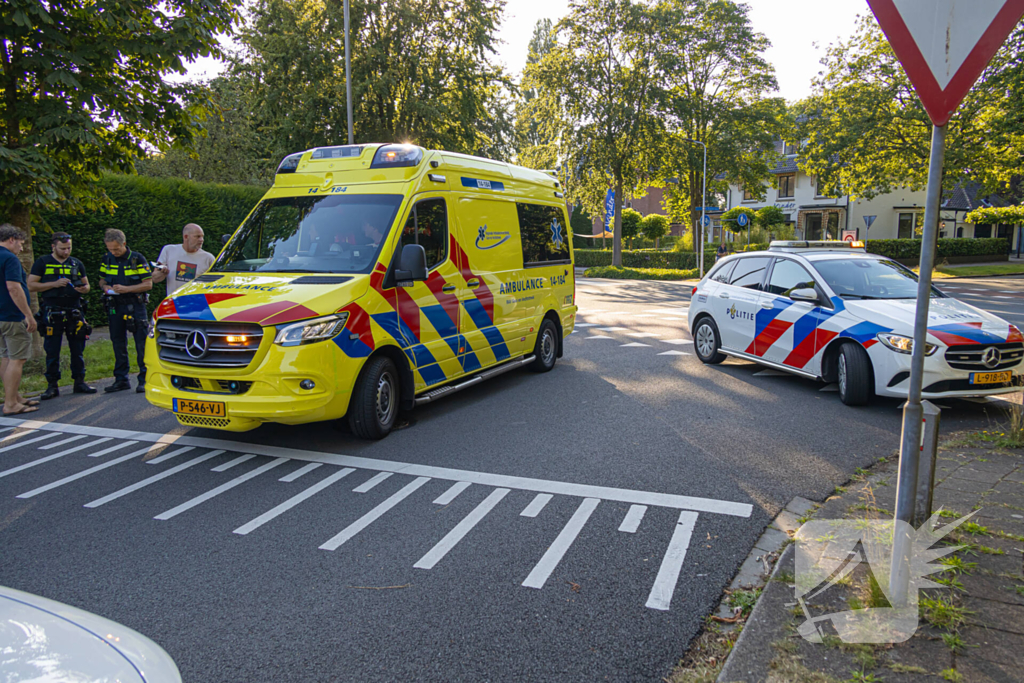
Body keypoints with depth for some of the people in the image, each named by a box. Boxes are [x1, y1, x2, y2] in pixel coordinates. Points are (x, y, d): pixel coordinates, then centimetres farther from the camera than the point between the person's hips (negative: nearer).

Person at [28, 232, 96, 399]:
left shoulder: (76, 263, 14)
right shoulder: (42, 262, 4)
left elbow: (86, 285, 19)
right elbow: (31, 285, -1)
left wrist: (83, 288, -5)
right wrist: (54, 284, -13)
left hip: (74, 312, 3)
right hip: (52, 313, -3)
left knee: (78, 349, 5)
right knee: (52, 351, 1)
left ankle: (79, 382, 13)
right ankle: (52, 386, 7)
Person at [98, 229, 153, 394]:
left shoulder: (137, 259, -6)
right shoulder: (107, 259, 8)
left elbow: (148, 284, -7)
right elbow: (102, 280, 19)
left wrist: (126, 289, -18)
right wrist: (106, 287, -5)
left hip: (135, 306, -5)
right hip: (114, 306, 5)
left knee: (142, 343, -5)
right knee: (118, 343, 10)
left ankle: (144, 380, 2)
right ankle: (121, 379, 18)